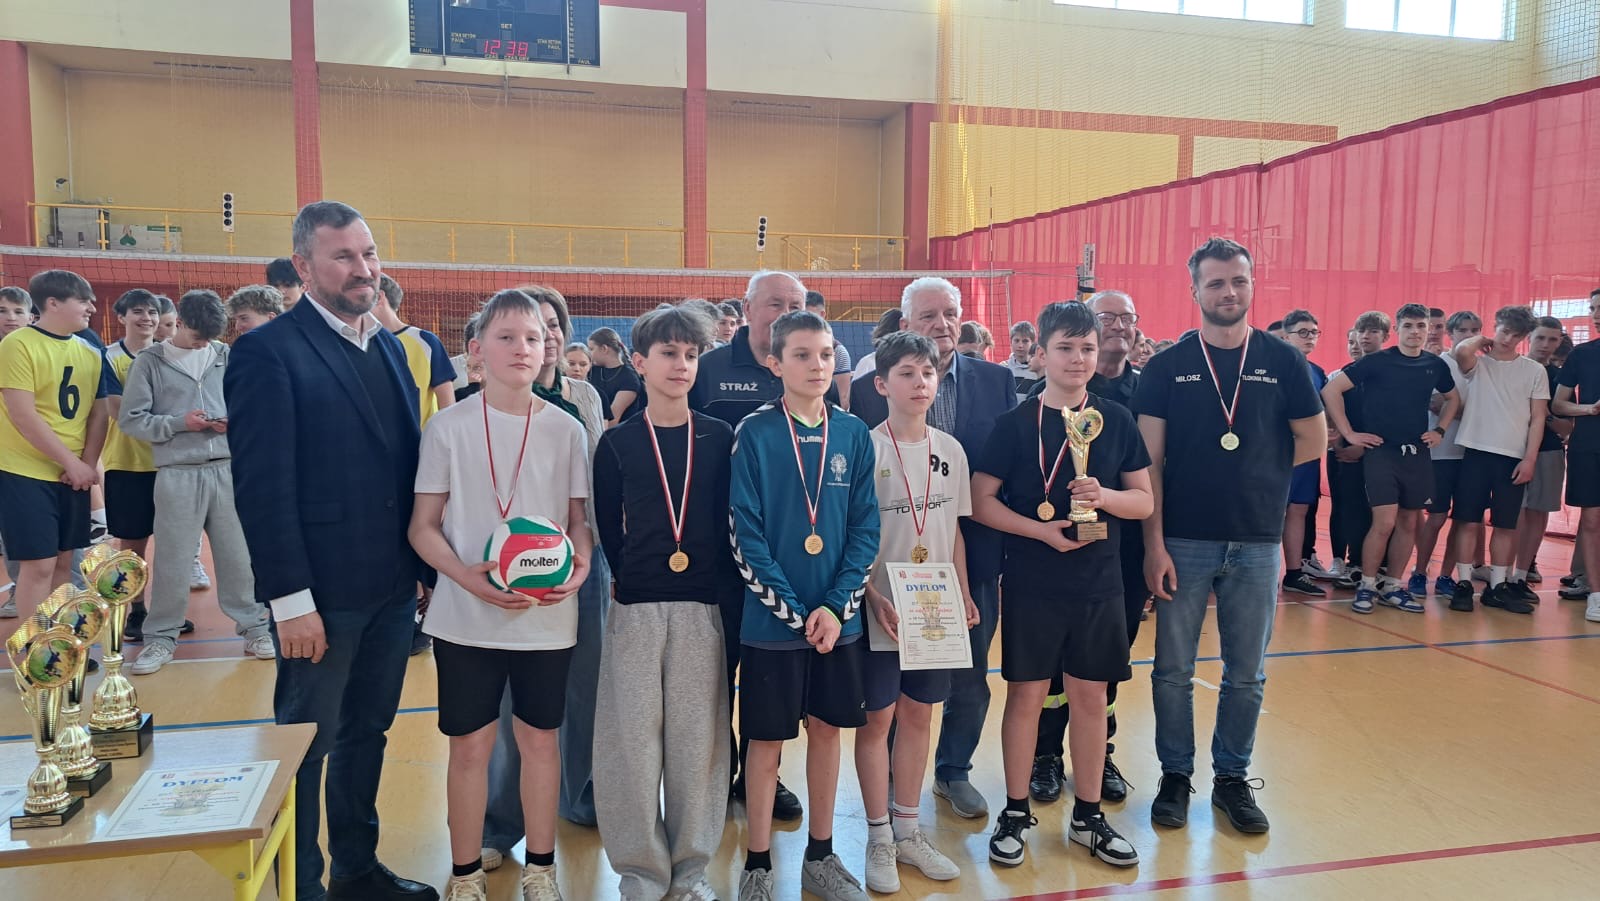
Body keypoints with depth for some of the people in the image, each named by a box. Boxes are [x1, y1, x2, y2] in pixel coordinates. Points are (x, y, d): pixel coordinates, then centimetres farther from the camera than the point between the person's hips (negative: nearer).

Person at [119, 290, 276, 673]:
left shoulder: (226, 357, 6)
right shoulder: (150, 361, 2)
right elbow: (130, 419, 0)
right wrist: (178, 423, -12)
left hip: (227, 468, 2)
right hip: (177, 473, -1)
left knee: (239, 553, 8)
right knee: (171, 558, 5)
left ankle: (254, 627, 19)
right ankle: (161, 637, 19)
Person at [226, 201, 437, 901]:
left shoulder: (389, 346, 10)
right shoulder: (268, 352, -11)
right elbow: (262, 487, -15)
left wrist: (424, 566, 8)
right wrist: (290, 600, -18)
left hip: (393, 587, 7)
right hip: (321, 596, -6)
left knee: (367, 734, 19)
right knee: (306, 744, 9)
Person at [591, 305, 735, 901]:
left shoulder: (720, 438, 4)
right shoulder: (617, 443, 3)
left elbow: (733, 518, 5)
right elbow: (608, 525, 7)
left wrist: (726, 581, -3)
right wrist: (631, 577, 3)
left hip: (701, 606, 1)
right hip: (636, 607, 0)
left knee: (697, 736, 5)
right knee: (632, 736, 1)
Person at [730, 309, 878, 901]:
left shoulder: (853, 435, 2)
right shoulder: (755, 434, -7)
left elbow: (866, 526, 2)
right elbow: (744, 534, -10)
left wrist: (835, 606, -10)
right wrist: (795, 612, -14)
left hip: (838, 618, 3)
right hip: (772, 620, -3)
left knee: (827, 730, 13)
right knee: (767, 739, 6)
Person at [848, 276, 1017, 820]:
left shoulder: (996, 381, 1)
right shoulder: (868, 390, -6)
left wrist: (1001, 535, -5)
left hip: (974, 553, 2)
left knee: (970, 677, 16)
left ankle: (954, 771, 37)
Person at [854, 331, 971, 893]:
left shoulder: (950, 451, 5)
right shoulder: (865, 450, -9)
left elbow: (955, 531, 12)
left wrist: (964, 594, 7)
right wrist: (873, 597, -17)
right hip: (880, 614, -4)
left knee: (918, 715, 13)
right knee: (877, 717, 4)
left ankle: (907, 831, 27)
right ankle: (879, 839, 19)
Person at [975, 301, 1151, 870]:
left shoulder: (1117, 420, 3)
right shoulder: (1017, 423, -5)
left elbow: (1144, 501, 5)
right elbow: (981, 502, -6)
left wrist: (1104, 496, -15)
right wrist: (1042, 529, -17)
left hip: (1099, 584, 3)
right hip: (1031, 584, -2)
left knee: (1091, 698, 11)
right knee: (1026, 695, 6)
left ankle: (1088, 816, 26)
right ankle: (1016, 814, 21)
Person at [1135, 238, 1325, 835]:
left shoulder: (1282, 361, 2)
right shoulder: (1168, 366, -2)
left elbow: (1312, 440, 12)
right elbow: (1149, 462, -5)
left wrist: (1257, 475, 6)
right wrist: (1154, 545, -10)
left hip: (1256, 542, 1)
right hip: (1183, 541, -1)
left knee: (1247, 675, 11)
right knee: (1173, 670, 7)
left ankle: (1233, 778, 27)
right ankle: (1175, 776, 24)